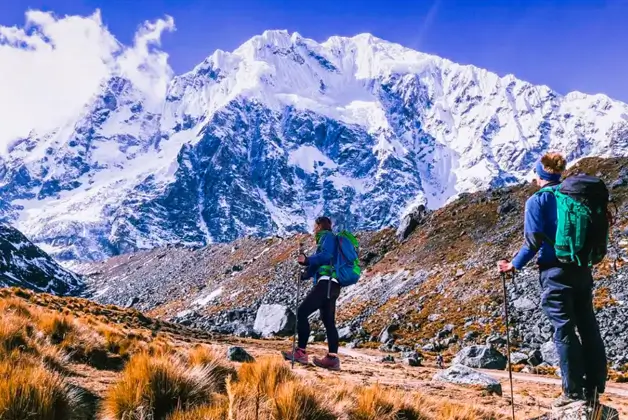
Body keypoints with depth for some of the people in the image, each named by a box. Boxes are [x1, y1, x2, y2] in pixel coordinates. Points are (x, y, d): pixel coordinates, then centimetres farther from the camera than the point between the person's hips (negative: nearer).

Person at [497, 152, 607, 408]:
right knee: (589, 328, 12)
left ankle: (575, 393, 6)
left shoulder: (537, 200, -7)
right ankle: (594, 389, 19)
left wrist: (515, 265, -6)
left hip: (555, 272, -6)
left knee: (564, 331, 1)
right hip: (582, 269, 6)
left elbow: (534, 240, -15)